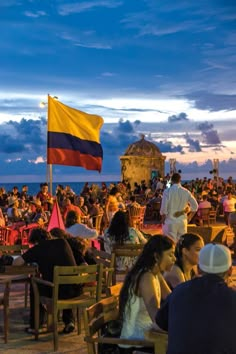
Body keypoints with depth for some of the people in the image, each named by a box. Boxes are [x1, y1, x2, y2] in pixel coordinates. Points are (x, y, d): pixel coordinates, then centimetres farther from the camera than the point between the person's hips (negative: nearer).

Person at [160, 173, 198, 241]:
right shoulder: (186, 192, 0)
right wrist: (183, 211, 12)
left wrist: (163, 219, 3)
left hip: (170, 221, -3)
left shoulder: (167, 191, -10)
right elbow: (195, 206, 4)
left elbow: (164, 207, -12)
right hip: (182, 221, 3)